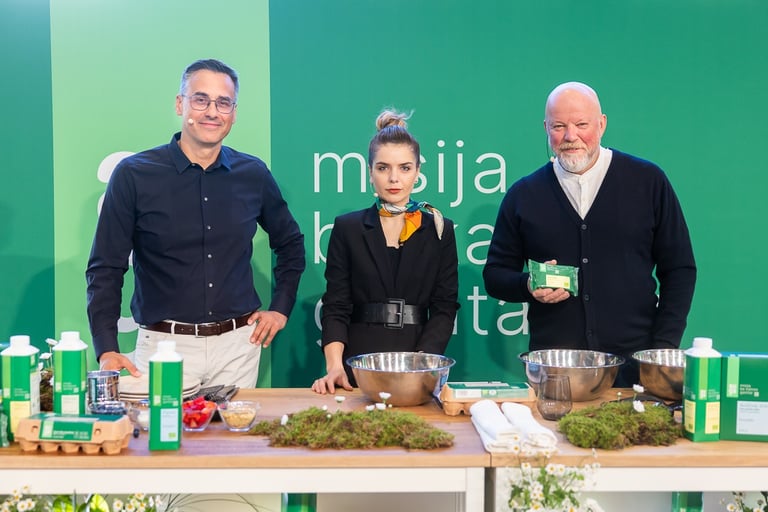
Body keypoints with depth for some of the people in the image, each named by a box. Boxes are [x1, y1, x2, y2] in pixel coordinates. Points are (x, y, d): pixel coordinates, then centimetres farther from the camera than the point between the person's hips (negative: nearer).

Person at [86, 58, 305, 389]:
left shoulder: (253, 175, 5)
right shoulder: (133, 175, -4)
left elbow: (290, 243, 20)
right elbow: (106, 270, -4)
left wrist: (281, 309, 11)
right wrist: (107, 350, -13)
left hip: (238, 345, 3)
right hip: (163, 346, -2)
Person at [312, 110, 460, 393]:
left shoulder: (439, 230, 5)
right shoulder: (347, 228, 5)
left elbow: (444, 308, 1)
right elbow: (335, 306, 1)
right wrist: (334, 366, -13)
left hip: (419, 367, 0)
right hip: (357, 367, 0)